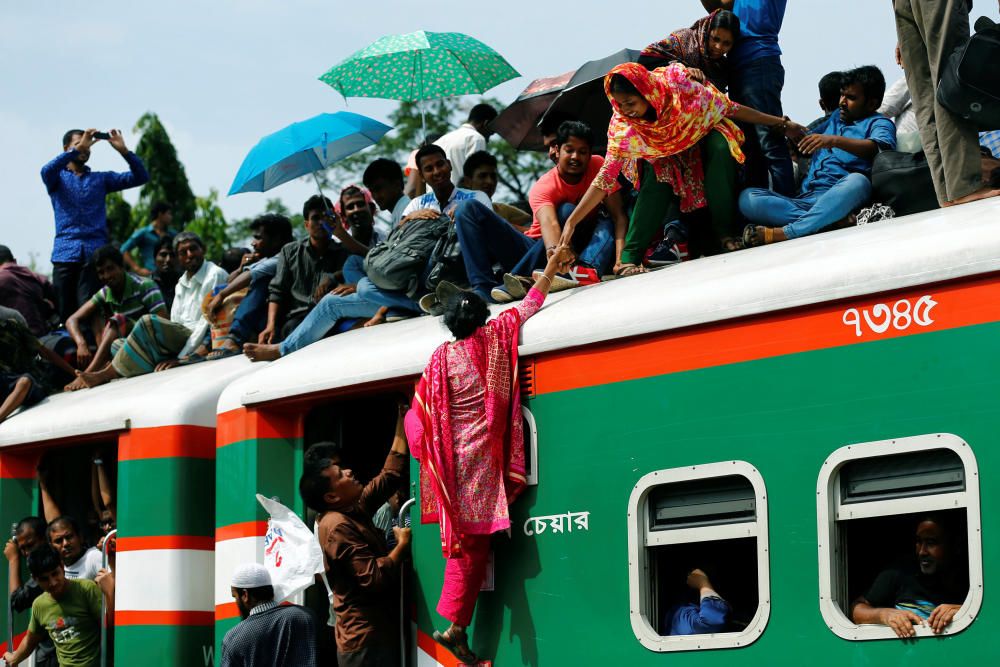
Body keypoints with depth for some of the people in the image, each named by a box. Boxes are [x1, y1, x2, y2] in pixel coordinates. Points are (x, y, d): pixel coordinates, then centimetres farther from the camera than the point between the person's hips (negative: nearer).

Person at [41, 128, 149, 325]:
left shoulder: (101, 179, 20)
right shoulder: (58, 178, 15)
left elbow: (140, 177, 11)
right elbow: (47, 170, -11)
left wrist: (123, 150, -4)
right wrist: (78, 149, -16)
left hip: (95, 254, 1)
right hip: (65, 254, -1)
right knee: (65, 314, -3)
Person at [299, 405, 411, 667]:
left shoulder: (355, 510, 12)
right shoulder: (338, 527, -17)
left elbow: (391, 475, 19)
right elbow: (374, 577, -24)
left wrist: (403, 421, 17)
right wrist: (402, 545, -10)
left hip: (375, 636, 10)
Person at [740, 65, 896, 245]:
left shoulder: (878, 123, 11)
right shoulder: (836, 117, 31)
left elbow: (880, 147, -14)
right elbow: (801, 151, 43)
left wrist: (835, 141, -27)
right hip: (804, 200, 6)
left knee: (857, 182, -39)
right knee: (747, 197, -18)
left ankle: (784, 233, -41)